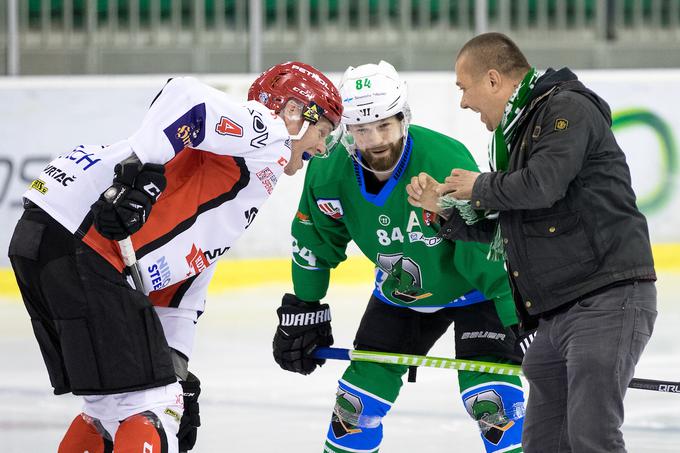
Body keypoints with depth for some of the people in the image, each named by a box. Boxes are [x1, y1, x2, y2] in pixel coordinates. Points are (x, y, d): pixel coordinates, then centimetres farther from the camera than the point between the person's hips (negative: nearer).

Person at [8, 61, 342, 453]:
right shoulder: (266, 131, 1)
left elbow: (181, 289, 31)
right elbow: (187, 98, -19)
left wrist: (175, 369, 26)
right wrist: (141, 171, -25)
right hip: (81, 244, -10)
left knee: (114, 406, 20)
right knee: (151, 406, -8)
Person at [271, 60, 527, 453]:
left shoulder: (448, 163, -35)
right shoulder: (330, 173, -19)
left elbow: (491, 247, -33)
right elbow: (316, 242, 0)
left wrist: (522, 322, -33)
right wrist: (302, 313, 4)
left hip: (477, 287, -5)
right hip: (400, 291, 5)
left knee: (487, 394, -20)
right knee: (361, 391, 5)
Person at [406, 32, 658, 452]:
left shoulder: (569, 108, -7)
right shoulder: (517, 130, 22)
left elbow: (542, 185, -22)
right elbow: (502, 232, 27)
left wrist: (481, 187, -4)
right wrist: (445, 206, 14)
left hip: (607, 300, -10)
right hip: (557, 314, 10)